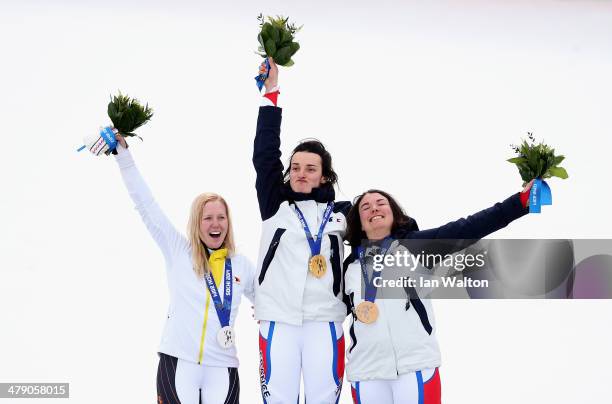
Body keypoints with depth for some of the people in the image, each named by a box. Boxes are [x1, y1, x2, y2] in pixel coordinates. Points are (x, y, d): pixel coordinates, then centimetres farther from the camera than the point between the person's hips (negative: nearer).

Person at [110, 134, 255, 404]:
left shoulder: (242, 266, 11)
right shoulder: (178, 252, 6)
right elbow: (145, 204, 3)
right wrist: (123, 151, 1)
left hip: (222, 367, 2)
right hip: (177, 361, -2)